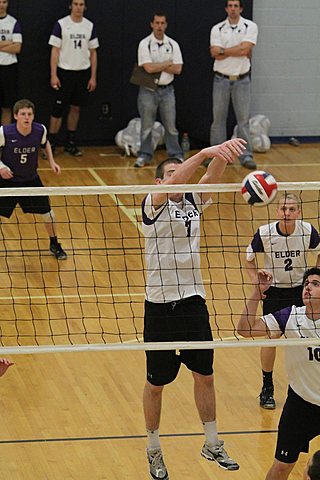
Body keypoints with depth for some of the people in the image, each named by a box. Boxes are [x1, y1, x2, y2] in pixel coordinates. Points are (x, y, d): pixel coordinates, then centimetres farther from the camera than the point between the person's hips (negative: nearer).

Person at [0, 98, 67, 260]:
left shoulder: (40, 130, -15)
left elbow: (45, 143, 11)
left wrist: (51, 162, 1)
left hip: (31, 180, 2)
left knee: (47, 212, 5)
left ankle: (54, 245, 28)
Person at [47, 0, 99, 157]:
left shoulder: (90, 26, 5)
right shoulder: (61, 24, -5)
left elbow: (93, 53, 9)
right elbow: (55, 51, -6)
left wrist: (93, 77, 4)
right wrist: (53, 75, -12)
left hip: (83, 73, 4)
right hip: (65, 72, -3)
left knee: (76, 108, 9)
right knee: (58, 108, -4)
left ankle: (70, 143, 18)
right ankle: (50, 144, 1)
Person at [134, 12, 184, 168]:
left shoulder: (173, 44, 4)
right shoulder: (144, 44, -6)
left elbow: (177, 69, -5)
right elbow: (149, 68, -18)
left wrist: (157, 66, -11)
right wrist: (167, 63, -6)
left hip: (167, 90, 2)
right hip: (148, 90, -2)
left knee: (170, 125, 5)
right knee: (146, 126, 3)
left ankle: (176, 155, 13)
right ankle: (144, 155, 11)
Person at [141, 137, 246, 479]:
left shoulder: (194, 201, 5)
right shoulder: (153, 205, -9)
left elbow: (212, 177, -13)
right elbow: (173, 183, -30)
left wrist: (225, 154, -35)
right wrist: (204, 152, -42)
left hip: (193, 301, 5)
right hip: (160, 306, -4)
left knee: (204, 376, 13)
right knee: (156, 384, 7)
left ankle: (212, 444, 28)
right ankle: (154, 450, 24)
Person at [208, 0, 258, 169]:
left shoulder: (250, 27, -2)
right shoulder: (217, 29, 2)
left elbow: (245, 49, -16)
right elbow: (216, 54, -11)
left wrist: (223, 50, -9)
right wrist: (238, 51, -10)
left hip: (241, 79, -1)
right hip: (221, 78, 1)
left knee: (243, 119, 0)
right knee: (218, 118, 6)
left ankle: (246, 155, 4)